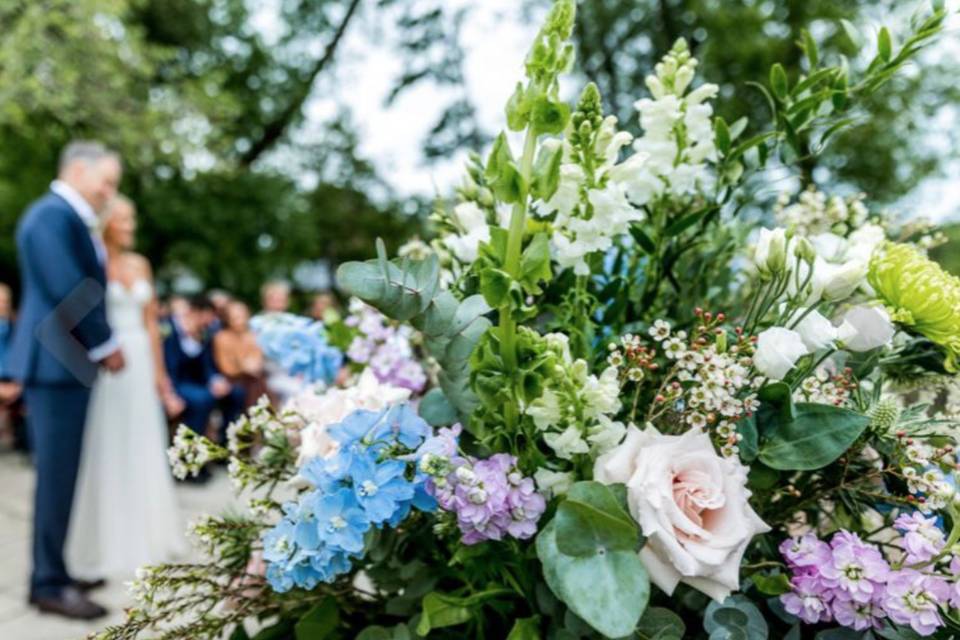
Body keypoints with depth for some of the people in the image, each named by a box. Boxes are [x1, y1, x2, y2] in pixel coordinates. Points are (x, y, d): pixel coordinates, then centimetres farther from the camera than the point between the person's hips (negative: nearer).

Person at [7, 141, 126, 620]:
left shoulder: (69, 217, 17)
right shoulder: (53, 215, -14)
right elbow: (70, 293, -20)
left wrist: (99, 345, 9)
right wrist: (105, 346, -9)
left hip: (64, 361, 10)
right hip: (55, 363, -10)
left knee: (60, 474, 15)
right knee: (57, 475, -3)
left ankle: (52, 570, 25)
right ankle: (49, 584, 7)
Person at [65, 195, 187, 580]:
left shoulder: (140, 265, 12)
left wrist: (160, 374, 15)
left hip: (141, 365, 6)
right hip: (105, 367, -5)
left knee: (143, 452, 10)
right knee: (106, 453, 0)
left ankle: (145, 537, 23)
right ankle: (107, 544, 12)